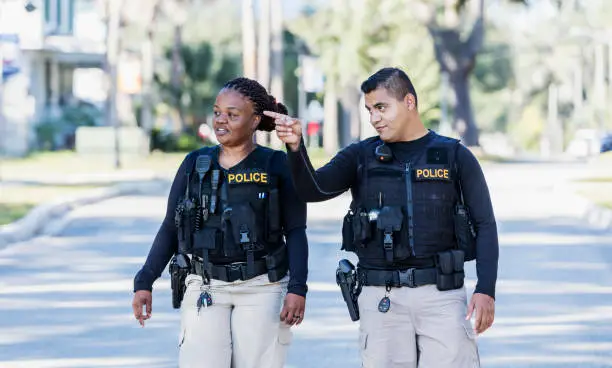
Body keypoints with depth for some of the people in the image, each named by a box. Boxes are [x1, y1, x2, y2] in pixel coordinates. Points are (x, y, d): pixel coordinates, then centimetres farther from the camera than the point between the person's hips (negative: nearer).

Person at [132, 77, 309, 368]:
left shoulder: (276, 166, 1)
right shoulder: (195, 164, 8)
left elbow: (295, 232, 0)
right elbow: (171, 228, 11)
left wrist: (297, 288, -11)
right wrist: (144, 282, 4)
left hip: (260, 289, -2)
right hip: (205, 289, 2)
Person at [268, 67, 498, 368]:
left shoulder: (455, 157, 4)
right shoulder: (361, 157, 8)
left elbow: (484, 226, 3)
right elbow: (312, 190, -7)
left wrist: (486, 289, -9)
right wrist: (295, 146, -26)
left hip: (440, 295, -2)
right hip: (381, 298, 2)